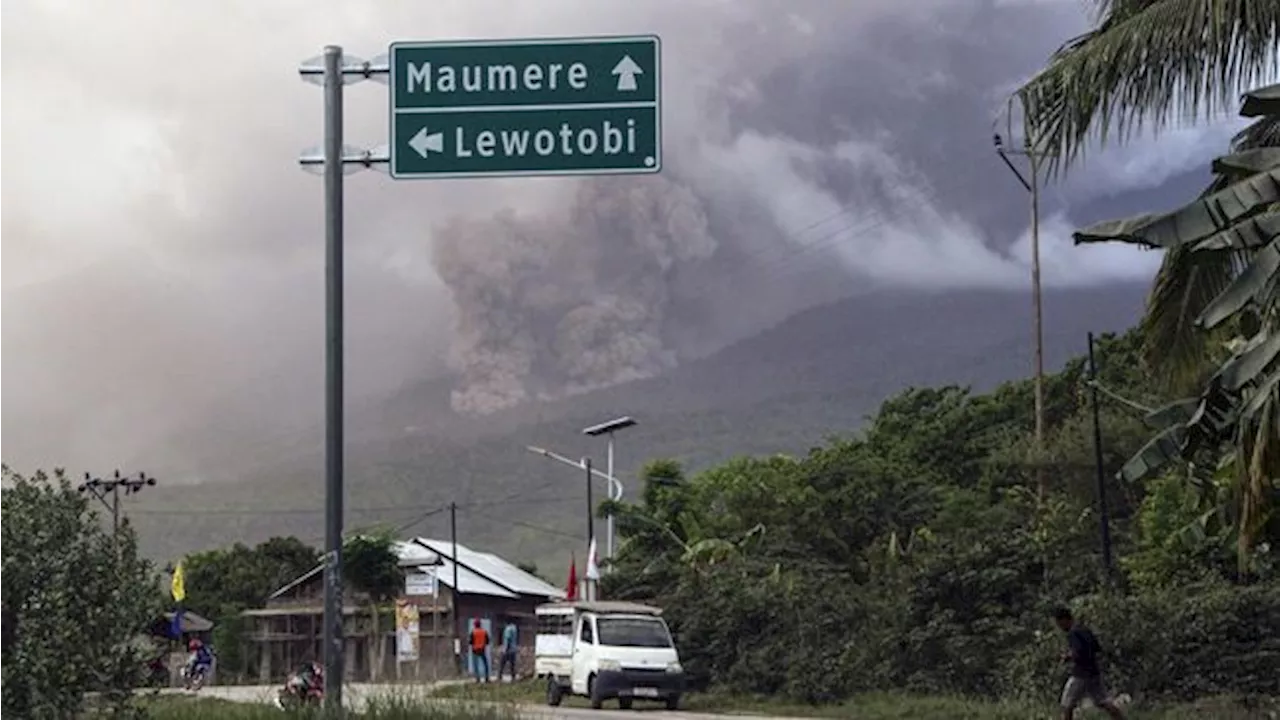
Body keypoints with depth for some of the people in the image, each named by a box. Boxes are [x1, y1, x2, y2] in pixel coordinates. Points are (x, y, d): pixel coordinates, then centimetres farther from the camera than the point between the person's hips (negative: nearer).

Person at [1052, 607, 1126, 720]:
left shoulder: (1073, 634, -15)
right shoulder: (1084, 630, 14)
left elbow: (1079, 654, -25)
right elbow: (1098, 649, 21)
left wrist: (1068, 657, -6)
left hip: (1081, 675, -9)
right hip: (1094, 672, 9)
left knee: (1067, 706, 3)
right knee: (1105, 704, 4)